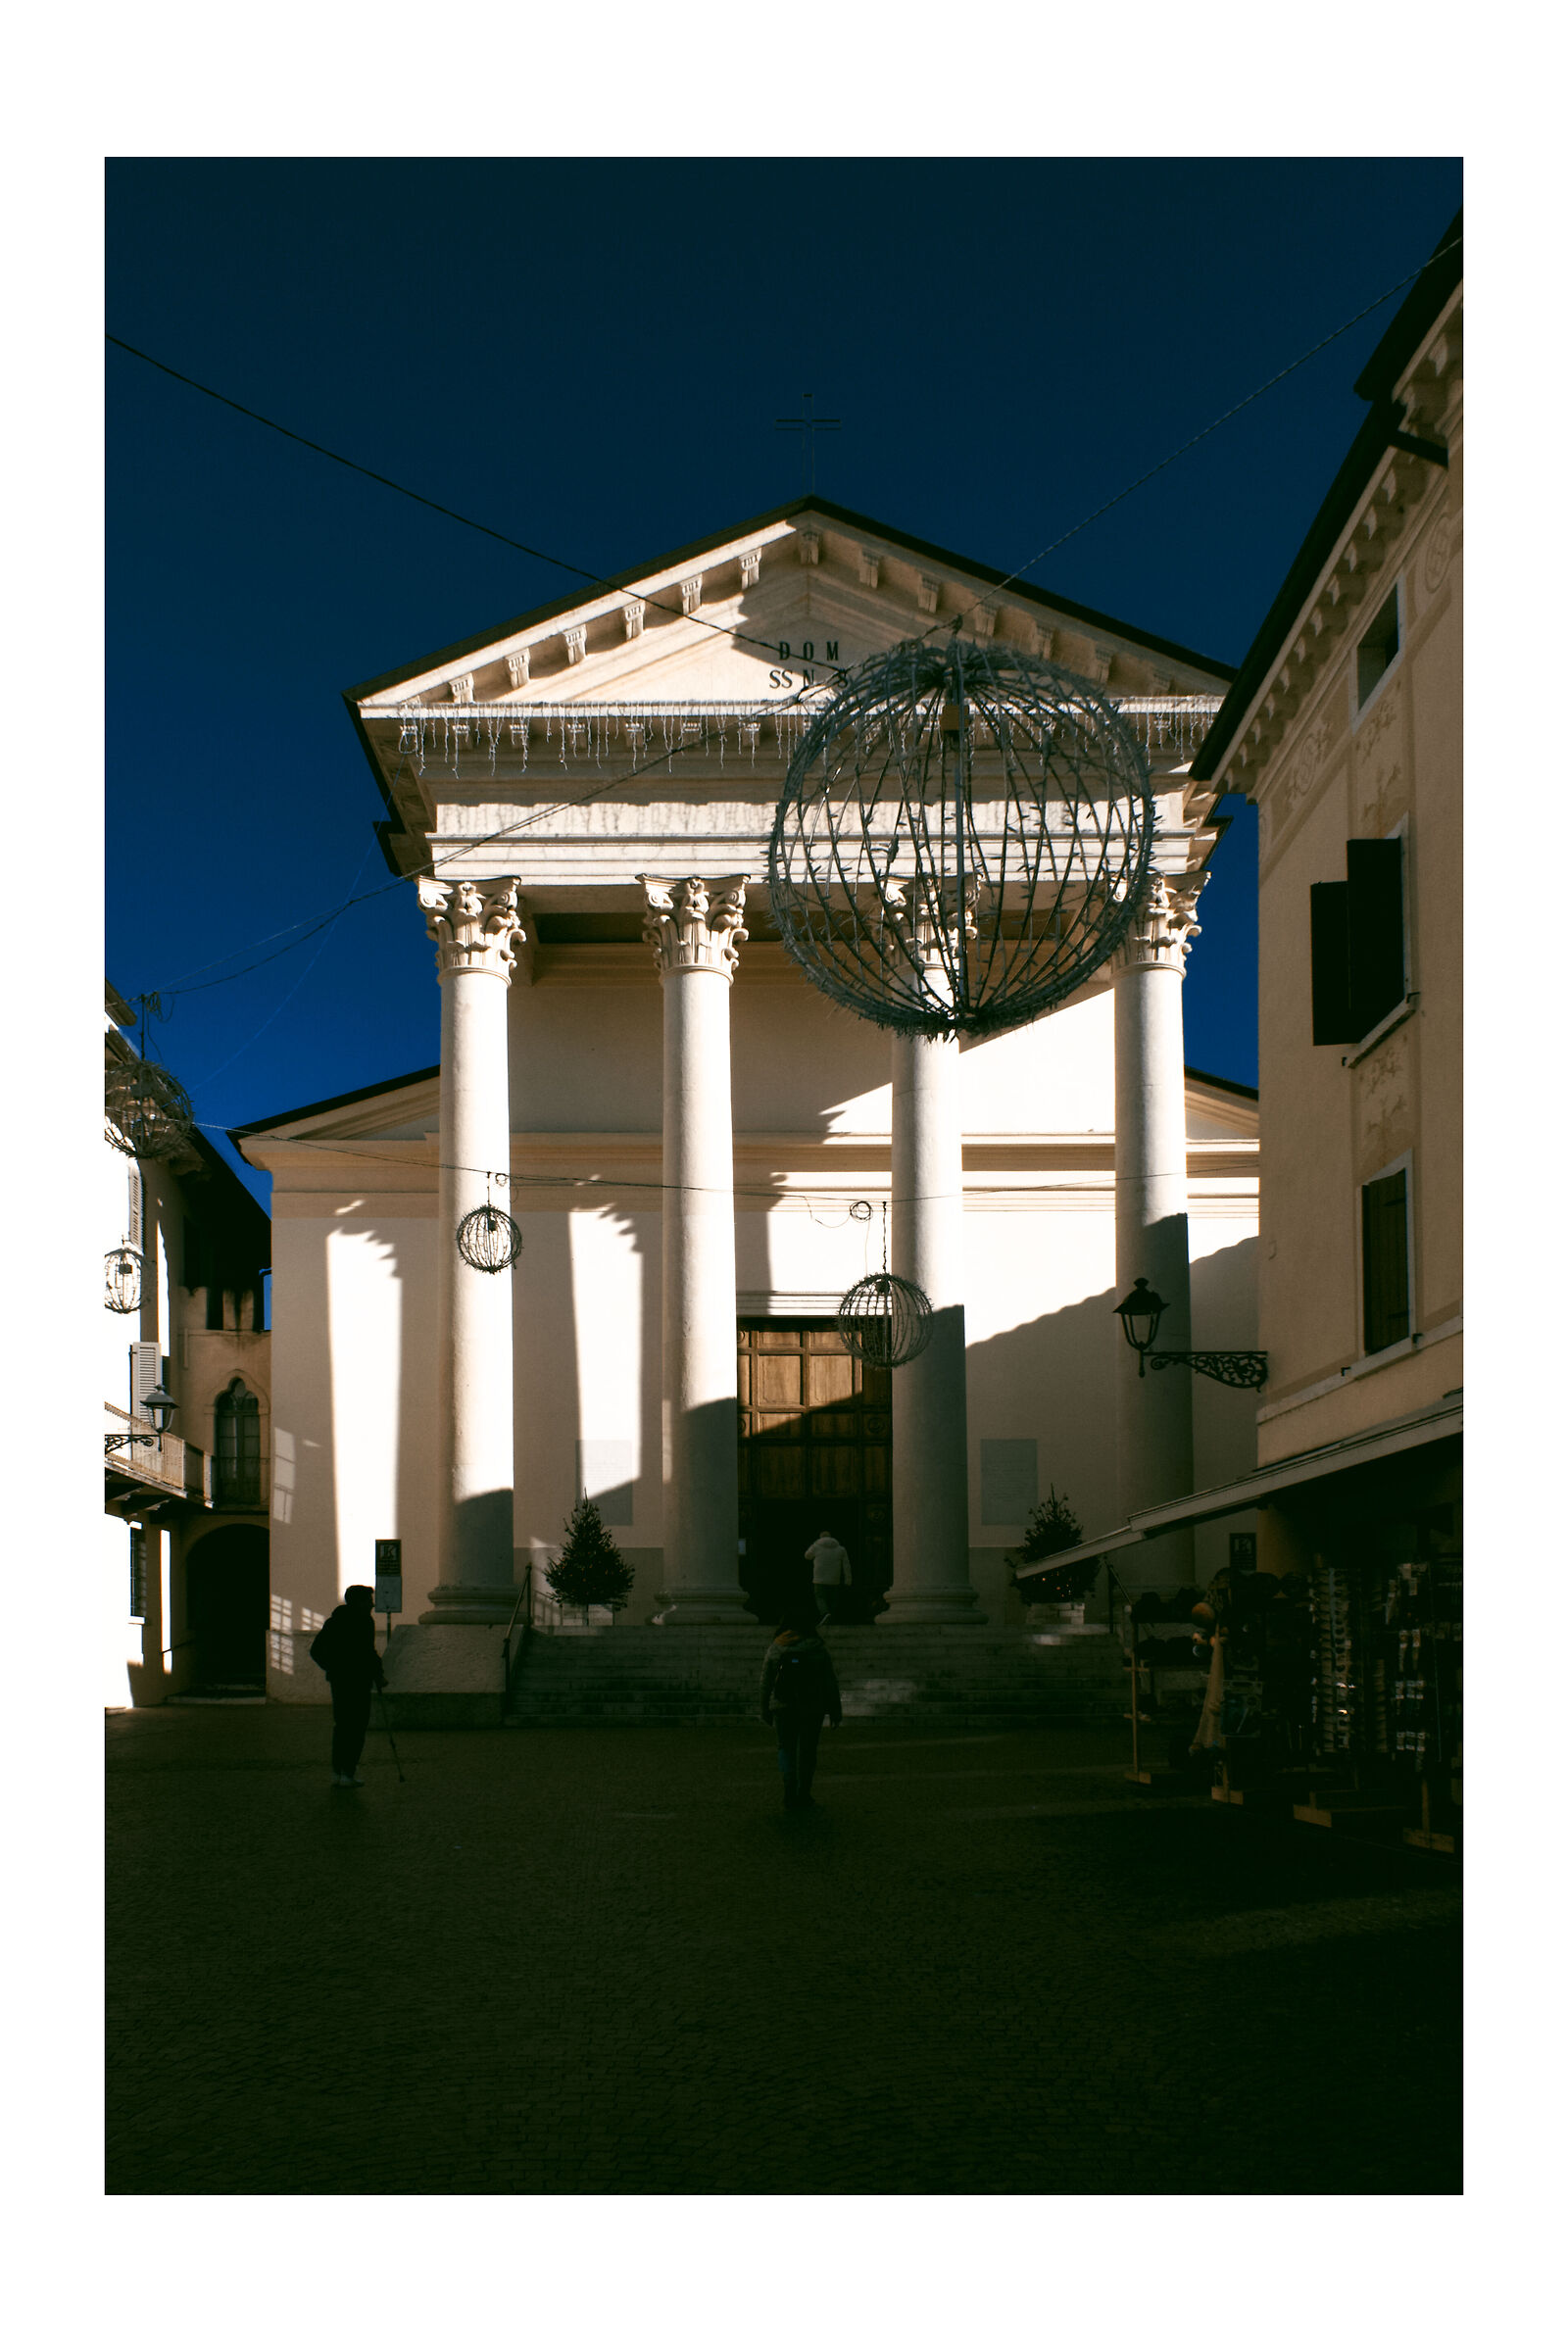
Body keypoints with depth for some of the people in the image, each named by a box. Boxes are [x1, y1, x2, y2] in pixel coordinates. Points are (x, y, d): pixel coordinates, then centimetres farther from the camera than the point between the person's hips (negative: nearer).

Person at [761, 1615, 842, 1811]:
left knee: (786, 1748, 8)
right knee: (807, 1750, 12)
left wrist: (766, 1711, 15)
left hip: (783, 1706, 1)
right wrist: (835, 1711, 5)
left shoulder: (775, 1648, 1)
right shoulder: (817, 1648, -5)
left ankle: (790, 1788, -13)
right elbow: (830, 1682, -2)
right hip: (812, 1708, -1)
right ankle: (803, 1794, 19)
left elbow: (766, 1683, 6)